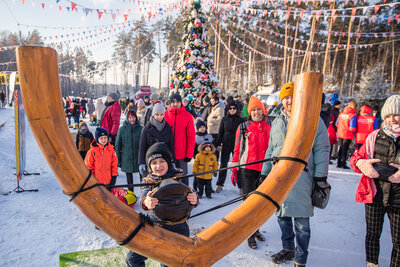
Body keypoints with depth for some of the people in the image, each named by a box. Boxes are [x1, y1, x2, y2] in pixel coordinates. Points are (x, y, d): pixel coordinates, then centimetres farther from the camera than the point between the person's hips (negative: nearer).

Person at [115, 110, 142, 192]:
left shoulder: (140, 128, -2)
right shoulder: (122, 129, 0)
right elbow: (117, 145, 5)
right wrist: (119, 159, 3)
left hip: (138, 157, -1)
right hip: (127, 158, 1)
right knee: (129, 176, 12)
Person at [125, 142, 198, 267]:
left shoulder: (178, 177, -7)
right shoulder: (148, 181, -2)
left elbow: (189, 196, -17)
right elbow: (144, 197, -19)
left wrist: (194, 200, -41)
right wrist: (146, 203, -44)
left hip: (177, 230, -2)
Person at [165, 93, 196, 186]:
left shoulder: (187, 116, -3)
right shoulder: (165, 115, 1)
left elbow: (191, 136, -3)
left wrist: (189, 154, -6)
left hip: (181, 153, -1)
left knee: (183, 177, 6)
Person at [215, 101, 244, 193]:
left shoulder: (241, 120, 1)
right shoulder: (224, 119, 7)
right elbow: (220, 132, 9)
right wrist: (218, 144, 4)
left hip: (236, 145, -2)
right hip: (225, 144, 2)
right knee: (223, 164, 7)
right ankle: (220, 184, 15)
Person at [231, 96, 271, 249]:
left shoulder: (268, 127, 6)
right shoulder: (243, 127, 1)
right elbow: (237, 149, 2)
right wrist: (234, 170, 0)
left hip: (263, 170, 3)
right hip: (247, 169, -2)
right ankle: (250, 234, 15)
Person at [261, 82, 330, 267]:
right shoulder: (277, 121, 12)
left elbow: (322, 150, -3)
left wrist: (320, 177, -6)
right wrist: (265, 173, 16)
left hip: (302, 177, -5)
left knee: (301, 222, 3)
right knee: (282, 217, 16)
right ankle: (288, 250, 36)